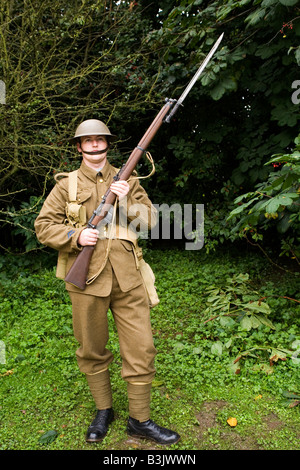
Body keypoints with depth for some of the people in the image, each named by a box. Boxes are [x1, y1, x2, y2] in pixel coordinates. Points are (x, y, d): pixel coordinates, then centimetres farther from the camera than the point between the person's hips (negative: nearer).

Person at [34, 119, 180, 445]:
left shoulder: (128, 181, 11)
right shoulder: (67, 185, 6)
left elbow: (149, 220, 7)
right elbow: (44, 226, 3)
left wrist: (127, 201, -10)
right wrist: (76, 236, -13)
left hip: (127, 278, 1)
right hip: (87, 278, -1)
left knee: (141, 349, 3)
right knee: (92, 351, 13)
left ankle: (140, 420, 23)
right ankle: (103, 411, 36)